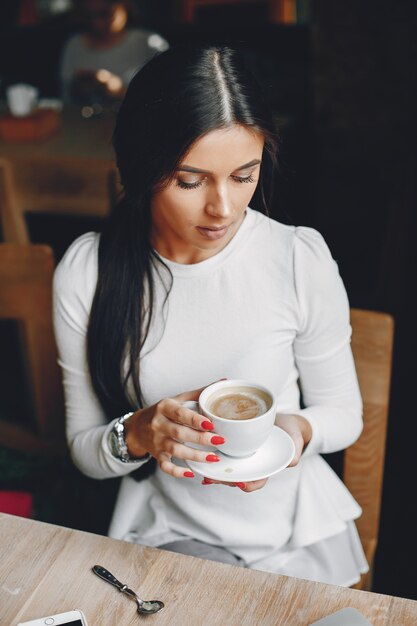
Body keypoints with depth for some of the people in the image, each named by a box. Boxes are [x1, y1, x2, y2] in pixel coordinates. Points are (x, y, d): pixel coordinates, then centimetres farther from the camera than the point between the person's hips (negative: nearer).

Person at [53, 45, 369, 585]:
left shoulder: (301, 258, -13)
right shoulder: (85, 272, -11)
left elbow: (345, 412, 0)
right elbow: (83, 449, -3)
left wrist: (300, 430, -21)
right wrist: (137, 434, -25)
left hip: (294, 535, 1)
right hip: (162, 535, 0)